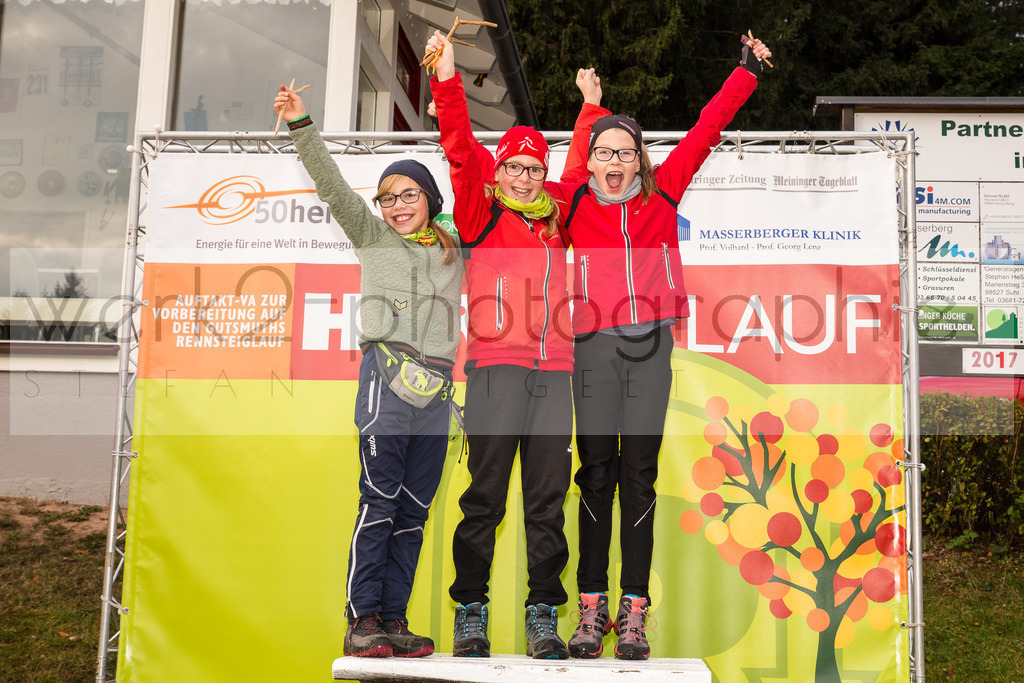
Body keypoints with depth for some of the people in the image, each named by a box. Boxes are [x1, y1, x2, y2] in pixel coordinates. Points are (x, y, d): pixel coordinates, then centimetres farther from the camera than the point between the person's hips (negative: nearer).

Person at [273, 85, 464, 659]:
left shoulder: (457, 248, 19)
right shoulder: (372, 237, 12)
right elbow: (331, 185, 4)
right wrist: (302, 124, -4)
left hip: (437, 385, 4)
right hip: (387, 374, -3)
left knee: (414, 507, 4)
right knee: (380, 498, -9)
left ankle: (393, 619, 9)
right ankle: (362, 619, -4)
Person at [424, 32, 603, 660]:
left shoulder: (558, 215, 20)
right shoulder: (481, 212, 11)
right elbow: (461, 148, 1)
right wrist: (447, 78, -7)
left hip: (554, 371, 4)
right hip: (495, 366, -3)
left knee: (549, 497, 3)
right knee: (486, 493, -2)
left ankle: (544, 615, 10)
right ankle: (471, 611, 7)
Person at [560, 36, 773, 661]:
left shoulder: (663, 193, 13)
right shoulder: (574, 208, 10)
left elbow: (706, 131, 18)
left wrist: (747, 71, 23)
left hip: (651, 346, 1)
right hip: (595, 345, -1)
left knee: (639, 474, 0)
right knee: (596, 472, -2)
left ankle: (634, 610, 3)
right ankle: (593, 607, 4)